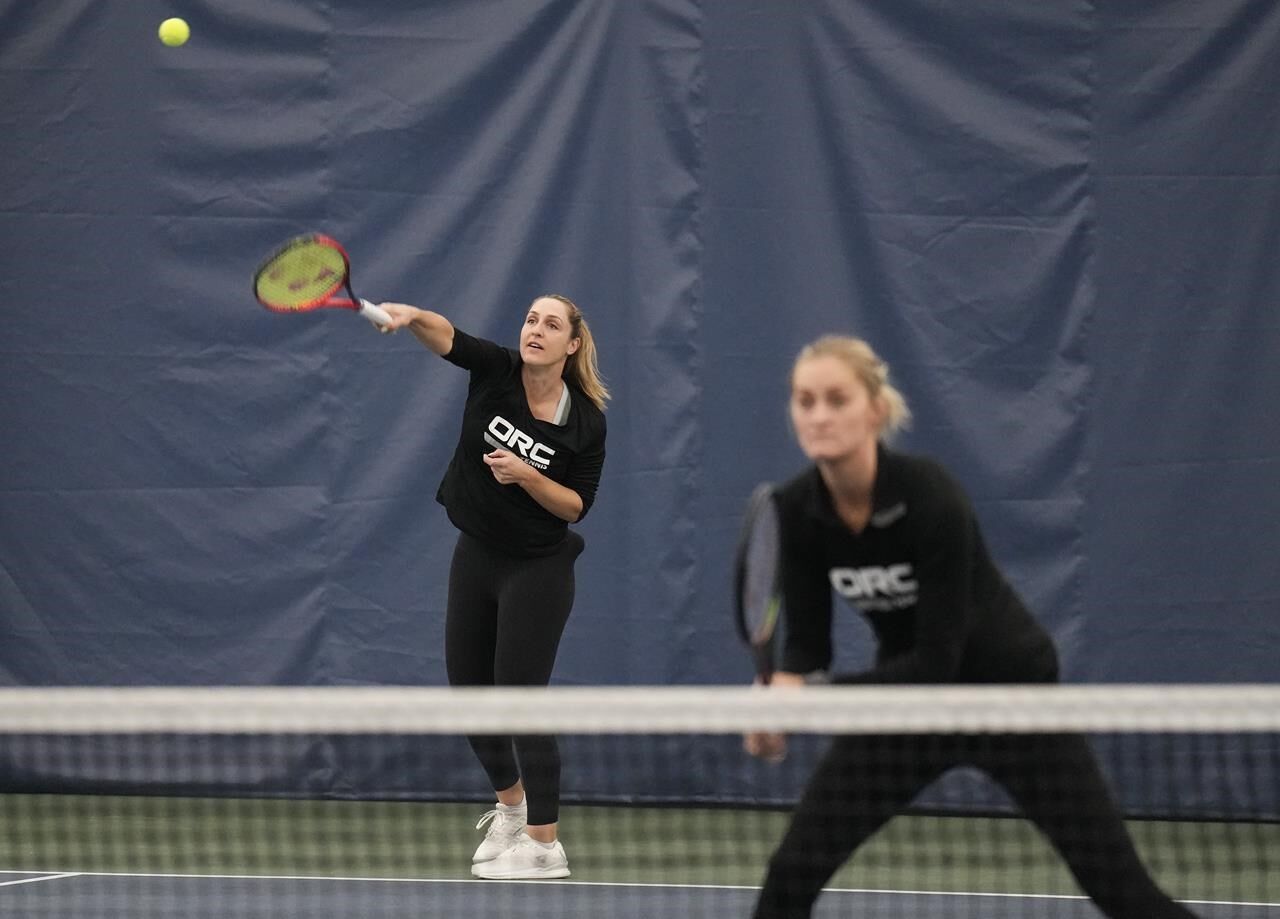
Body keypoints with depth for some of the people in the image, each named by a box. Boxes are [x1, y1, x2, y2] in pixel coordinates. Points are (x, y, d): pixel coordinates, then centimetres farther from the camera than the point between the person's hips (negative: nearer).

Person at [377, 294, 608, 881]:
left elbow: (577, 506, -10)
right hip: (476, 556, 5)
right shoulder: (497, 372, -8)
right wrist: (409, 316, -47)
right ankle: (511, 805, 37)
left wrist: (526, 475, -26)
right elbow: (447, 337, -26)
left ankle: (544, 845, 0)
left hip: (537, 570, -5)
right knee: (467, 690, 13)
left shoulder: (587, 421, -13)